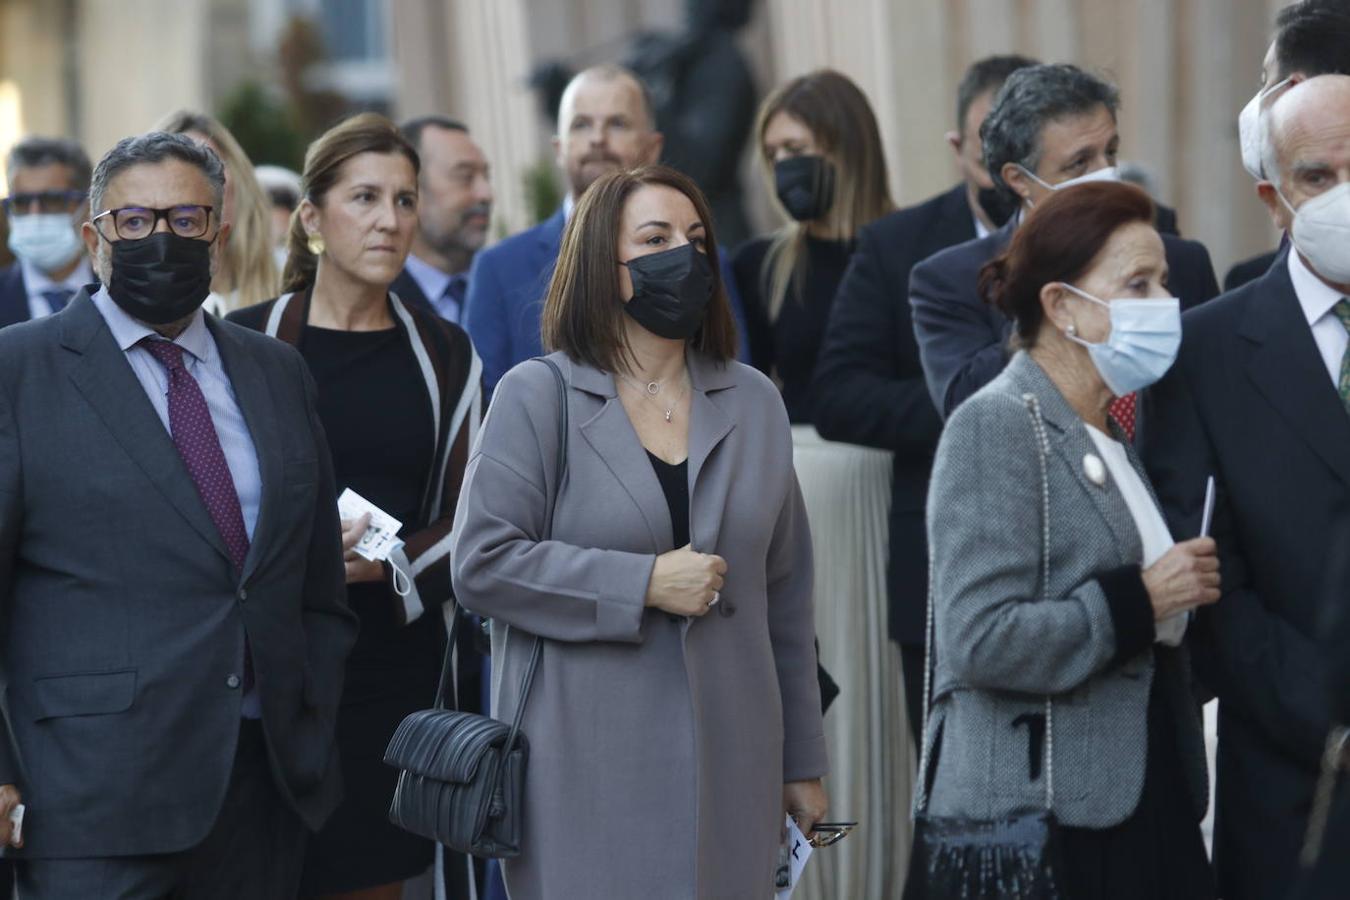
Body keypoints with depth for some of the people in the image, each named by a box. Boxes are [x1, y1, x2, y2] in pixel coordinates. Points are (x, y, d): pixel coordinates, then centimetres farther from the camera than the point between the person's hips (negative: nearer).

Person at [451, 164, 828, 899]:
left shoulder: (754, 403, 12)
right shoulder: (536, 397, 0)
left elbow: (785, 597, 13)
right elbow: (480, 562, -9)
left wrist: (803, 762, 14)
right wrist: (644, 584, -14)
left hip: (729, 772, 4)